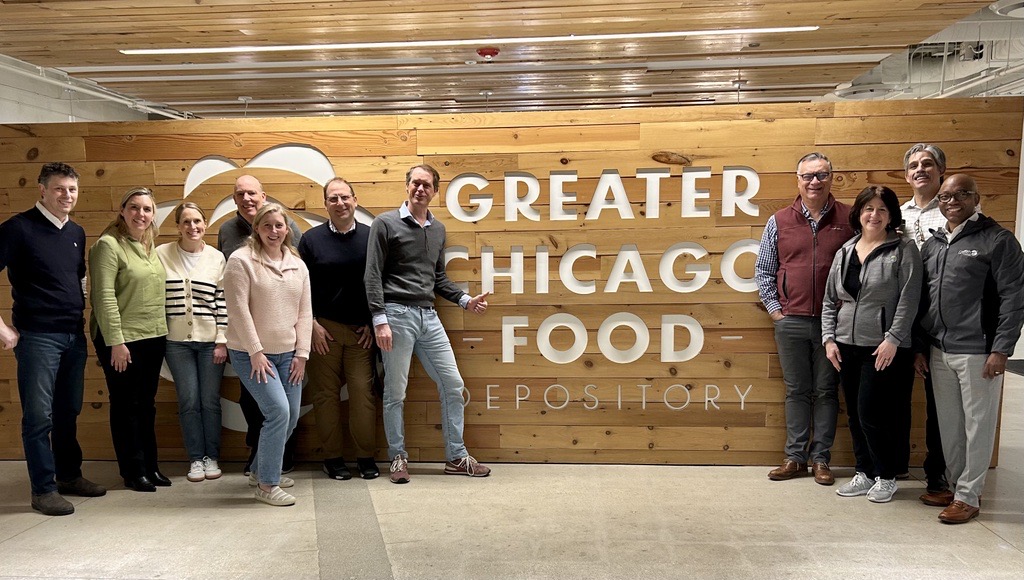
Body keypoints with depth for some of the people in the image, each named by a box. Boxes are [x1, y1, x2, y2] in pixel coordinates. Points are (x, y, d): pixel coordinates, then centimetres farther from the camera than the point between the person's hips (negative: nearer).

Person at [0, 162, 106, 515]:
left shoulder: (76, 233, 11)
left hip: (74, 336, 6)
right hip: (38, 337, -6)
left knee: (68, 411, 15)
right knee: (39, 416, 0)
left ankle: (69, 475, 27)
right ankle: (44, 490, 10)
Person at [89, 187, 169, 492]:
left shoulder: (149, 245, 11)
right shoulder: (109, 245, -11)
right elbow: (104, 296, -16)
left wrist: (162, 331, 12)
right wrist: (115, 341, -19)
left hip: (153, 337, 7)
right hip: (122, 340, -7)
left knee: (146, 404, 14)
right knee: (125, 405, 6)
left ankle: (150, 465, 25)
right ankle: (133, 471, 16)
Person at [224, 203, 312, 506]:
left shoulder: (298, 265, 9)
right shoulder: (241, 260, -7)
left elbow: (304, 313, 9)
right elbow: (239, 310, -12)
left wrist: (302, 353, 2)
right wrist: (256, 352, -14)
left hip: (288, 354, 6)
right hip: (252, 353, -6)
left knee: (291, 416, 7)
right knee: (278, 411, -17)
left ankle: (260, 471, 30)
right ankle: (267, 484, -3)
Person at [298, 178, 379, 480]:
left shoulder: (371, 236, 4)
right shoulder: (311, 239, 4)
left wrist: (373, 323, 0)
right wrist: (312, 324, -3)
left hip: (362, 330, 0)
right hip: (323, 328, 0)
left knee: (363, 392, -2)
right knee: (325, 393, 4)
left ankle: (366, 458, 10)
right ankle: (333, 458, 15)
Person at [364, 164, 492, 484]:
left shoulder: (438, 229, 14)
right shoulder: (386, 223, -3)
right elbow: (372, 276, -7)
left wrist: (465, 300, 7)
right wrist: (380, 320, -15)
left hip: (428, 316, 6)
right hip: (397, 314, -5)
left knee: (453, 384, 5)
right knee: (395, 392, 1)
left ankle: (456, 457, 16)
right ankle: (398, 458, 17)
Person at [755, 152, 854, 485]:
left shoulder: (848, 219, 2)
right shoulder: (779, 222, 5)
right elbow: (763, 270, 10)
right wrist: (774, 308, 2)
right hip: (791, 321, 1)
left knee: (826, 391, 8)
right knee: (796, 391, 9)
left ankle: (821, 459, 18)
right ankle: (795, 457, 18)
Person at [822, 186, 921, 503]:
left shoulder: (903, 250, -5)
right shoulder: (845, 251, 10)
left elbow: (909, 299, -11)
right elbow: (829, 300, 12)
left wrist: (893, 339, -17)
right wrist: (829, 338, 5)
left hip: (884, 349, -6)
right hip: (847, 347, 6)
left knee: (871, 414, -5)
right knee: (855, 415, 12)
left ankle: (886, 477, 16)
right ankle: (865, 473, 26)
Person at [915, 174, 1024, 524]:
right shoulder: (932, 245, 13)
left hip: (978, 351, -5)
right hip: (939, 351, 5)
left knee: (978, 424, 4)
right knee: (948, 424, 13)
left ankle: (968, 495, 14)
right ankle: (954, 485, 26)